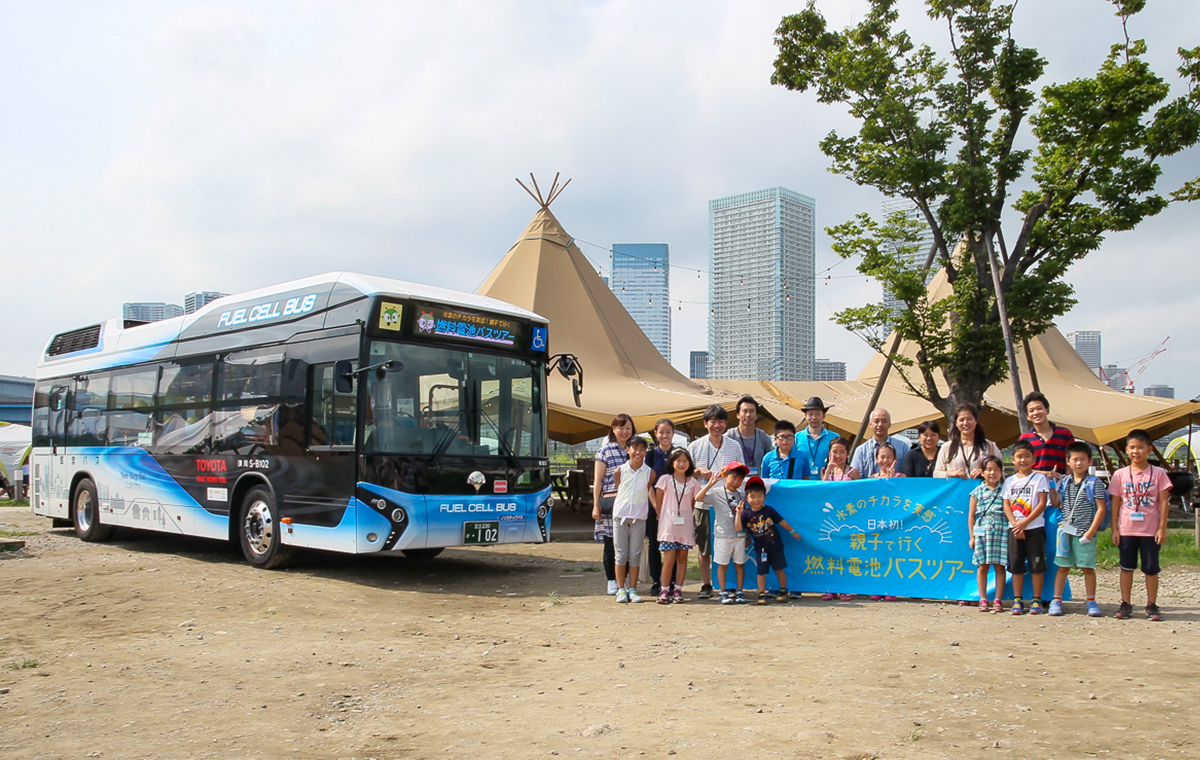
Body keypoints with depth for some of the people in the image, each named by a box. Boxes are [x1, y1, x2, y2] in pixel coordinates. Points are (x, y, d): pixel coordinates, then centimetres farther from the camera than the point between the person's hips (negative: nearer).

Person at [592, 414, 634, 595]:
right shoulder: (605, 450, 3)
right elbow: (598, 480, 1)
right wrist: (595, 505, -4)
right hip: (610, 500, -3)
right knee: (610, 543, 1)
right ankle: (611, 581, 13)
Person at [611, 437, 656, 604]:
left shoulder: (650, 473, 0)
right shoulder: (620, 471, 0)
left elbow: (650, 490, 13)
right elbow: (617, 491, 9)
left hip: (639, 517, 0)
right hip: (620, 515, 0)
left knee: (635, 555, 4)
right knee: (621, 554, 4)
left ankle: (633, 589, 12)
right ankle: (621, 589, 11)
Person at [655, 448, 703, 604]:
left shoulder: (693, 482, 7)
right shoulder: (665, 480, 1)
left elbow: (693, 504, 13)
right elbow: (658, 502, 6)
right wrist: (661, 518, 7)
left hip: (686, 525, 3)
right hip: (668, 525, -3)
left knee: (682, 558, 5)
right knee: (669, 558, -7)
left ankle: (677, 590, 13)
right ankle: (664, 591, 2)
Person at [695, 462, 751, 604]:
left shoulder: (742, 495, 10)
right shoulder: (717, 493, -4)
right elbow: (698, 497, -18)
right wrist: (711, 483, -21)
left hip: (740, 535, 4)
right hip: (722, 535, -4)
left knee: (739, 564, 8)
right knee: (722, 564, 2)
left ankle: (740, 592, 15)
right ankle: (724, 593, 9)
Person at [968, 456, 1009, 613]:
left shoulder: (1005, 490, 6)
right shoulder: (978, 491, 7)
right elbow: (971, 515, 9)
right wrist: (972, 536, 5)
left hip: (1001, 533, -1)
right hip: (981, 532, 1)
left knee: (999, 566, 1)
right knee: (982, 566, 3)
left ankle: (998, 600, 8)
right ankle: (983, 600, 10)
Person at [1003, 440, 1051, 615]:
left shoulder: (1039, 478, 0)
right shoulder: (1010, 481, 9)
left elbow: (1042, 504, -7)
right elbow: (1006, 505, 5)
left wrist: (1025, 522, -14)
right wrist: (1015, 524, -10)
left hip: (1035, 528, -3)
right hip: (1015, 528, 3)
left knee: (1036, 565, 0)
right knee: (1016, 566, 4)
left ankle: (1036, 601, 8)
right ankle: (1017, 601, 10)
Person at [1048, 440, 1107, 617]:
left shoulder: (1094, 483, -3)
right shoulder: (1064, 482, 9)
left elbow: (1101, 508, -7)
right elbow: (1055, 503, 11)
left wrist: (1091, 532, -11)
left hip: (1085, 533, -3)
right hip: (1065, 530, 3)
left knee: (1088, 567, 5)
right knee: (1063, 567, 7)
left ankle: (1091, 601, 16)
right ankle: (1056, 600, 10)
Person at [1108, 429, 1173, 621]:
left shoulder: (1158, 473, -1)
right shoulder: (1120, 474, 2)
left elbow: (1163, 502, -1)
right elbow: (1115, 503, 5)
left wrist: (1162, 528, -6)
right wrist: (1114, 529, 1)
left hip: (1151, 531, -1)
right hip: (1126, 530, 2)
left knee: (1151, 569, 5)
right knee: (1126, 567, 8)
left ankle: (1151, 605, 17)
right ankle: (1125, 605, 16)